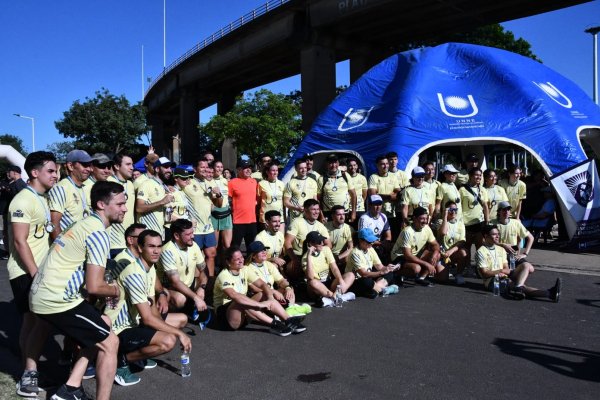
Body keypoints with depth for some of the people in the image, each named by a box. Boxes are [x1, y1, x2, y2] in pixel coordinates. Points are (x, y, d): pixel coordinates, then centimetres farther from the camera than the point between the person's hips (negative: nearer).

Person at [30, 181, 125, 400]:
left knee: (103, 326, 20)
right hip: (56, 300, -10)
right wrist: (115, 291, 0)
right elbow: (94, 287, -20)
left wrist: (108, 286, 14)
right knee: (109, 342, -2)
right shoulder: (98, 234, -17)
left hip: (44, 294, 10)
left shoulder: (84, 224, 14)